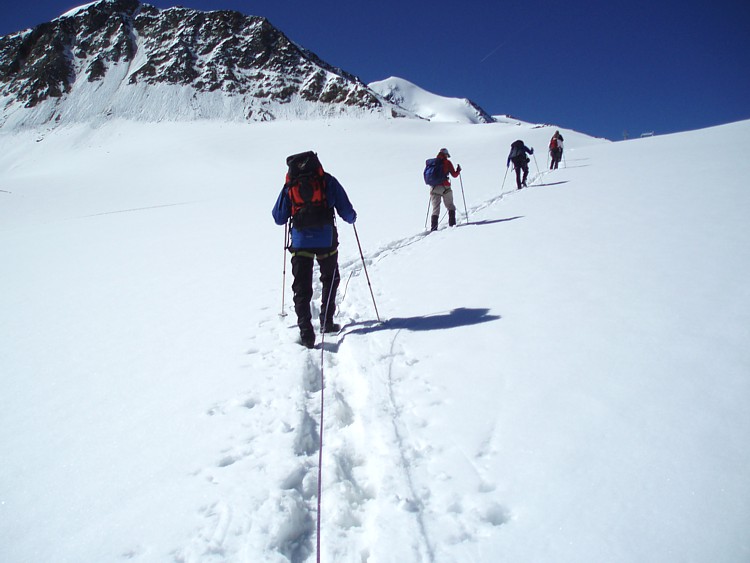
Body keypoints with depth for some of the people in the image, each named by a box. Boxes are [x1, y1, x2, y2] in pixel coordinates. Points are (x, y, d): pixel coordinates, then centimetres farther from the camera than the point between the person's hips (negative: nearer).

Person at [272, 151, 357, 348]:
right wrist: (352, 218, 26)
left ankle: (306, 332, -6)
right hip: (326, 240, 0)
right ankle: (326, 322, 24)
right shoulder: (328, 181, 3)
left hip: (300, 242, 1)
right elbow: (346, 211, 3)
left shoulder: (290, 186, 7)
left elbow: (278, 218, 9)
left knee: (302, 287, 5)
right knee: (330, 278, 22)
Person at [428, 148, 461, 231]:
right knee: (450, 206, 14)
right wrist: (458, 170, 21)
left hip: (434, 188, 3)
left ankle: (433, 226, -5)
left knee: (435, 208, 6)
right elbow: (454, 175, 2)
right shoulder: (447, 162, 0)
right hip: (444, 187, -3)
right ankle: (452, 223, 6)